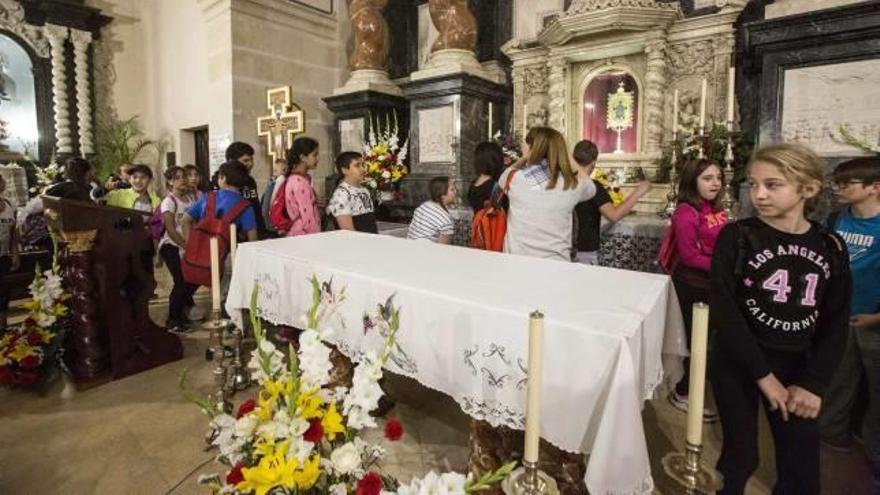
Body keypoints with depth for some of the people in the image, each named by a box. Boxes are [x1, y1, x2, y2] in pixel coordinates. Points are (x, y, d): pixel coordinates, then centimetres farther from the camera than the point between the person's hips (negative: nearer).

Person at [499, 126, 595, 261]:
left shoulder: (514, 178, -9)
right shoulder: (572, 185, -5)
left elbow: (503, 179, 17)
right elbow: (591, 189, 20)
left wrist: (524, 159, 16)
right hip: (557, 262, 1)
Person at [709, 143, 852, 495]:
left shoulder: (831, 247, 1)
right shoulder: (736, 237, -11)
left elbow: (836, 323, 2)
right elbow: (722, 310, -16)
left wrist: (813, 382, -6)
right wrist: (763, 374, -16)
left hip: (796, 364, 4)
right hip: (738, 362, -3)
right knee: (741, 455, 7)